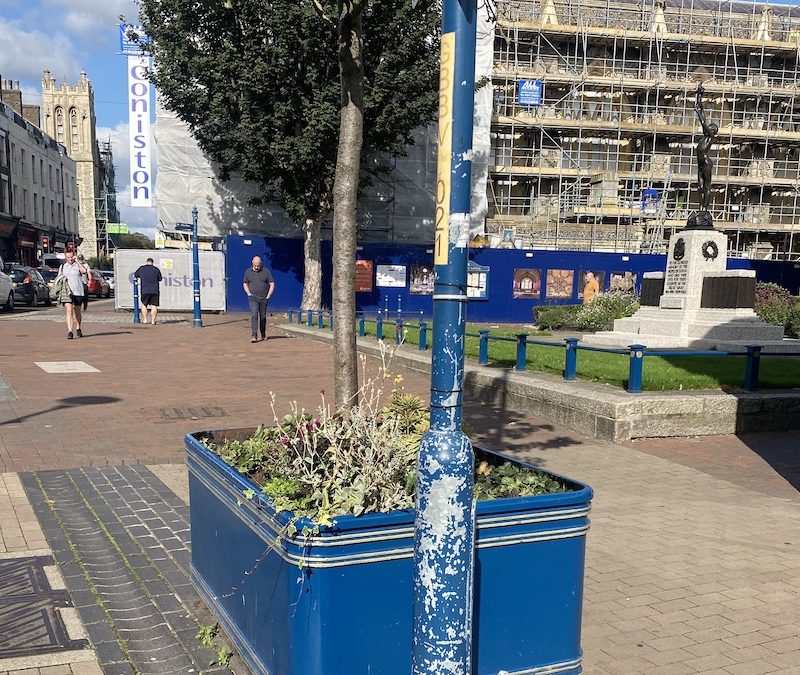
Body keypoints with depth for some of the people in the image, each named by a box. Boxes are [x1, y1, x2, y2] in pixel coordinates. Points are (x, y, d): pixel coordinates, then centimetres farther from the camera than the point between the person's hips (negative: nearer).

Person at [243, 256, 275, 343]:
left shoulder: (266, 271, -1)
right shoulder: (248, 271, 3)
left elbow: (272, 284, 1)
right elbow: (245, 284, 13)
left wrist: (268, 296, -6)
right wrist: (249, 294, -1)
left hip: (263, 299, 0)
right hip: (253, 299, 0)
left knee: (263, 317, 10)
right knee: (254, 316, -13)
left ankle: (263, 335, 29)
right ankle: (254, 336, -19)